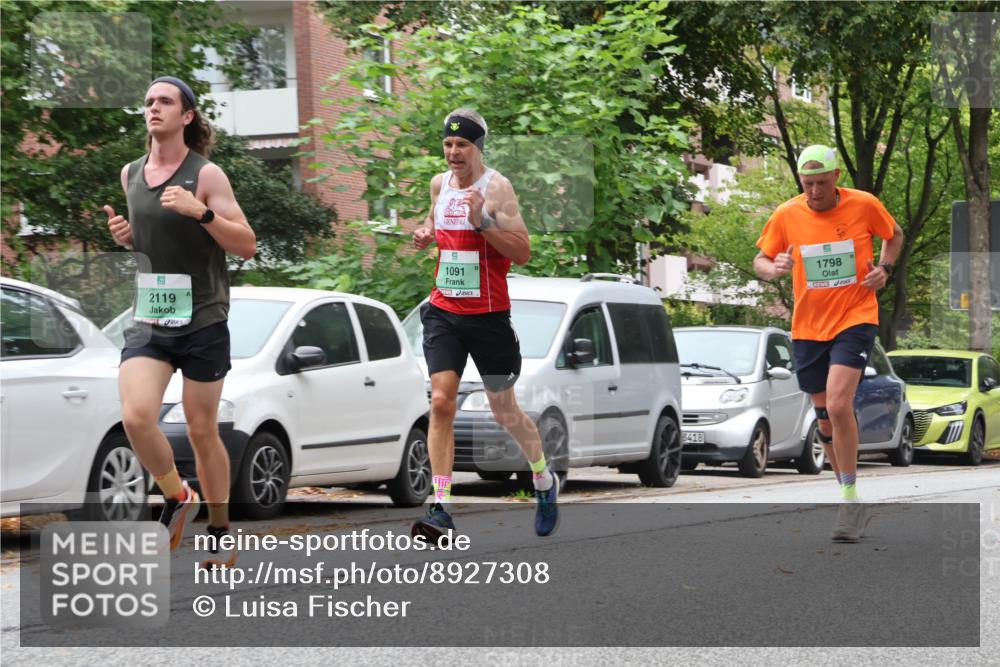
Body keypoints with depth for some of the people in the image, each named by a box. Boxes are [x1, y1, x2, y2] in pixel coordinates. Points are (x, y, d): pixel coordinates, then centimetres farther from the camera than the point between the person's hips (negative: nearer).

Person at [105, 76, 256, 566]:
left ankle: (220, 531, 22)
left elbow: (247, 246, -9)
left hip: (202, 321, -4)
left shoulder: (206, 175, -8)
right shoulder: (131, 175, 9)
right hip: (147, 321, 4)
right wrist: (126, 234, 3)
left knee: (201, 430, 5)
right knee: (136, 417, -17)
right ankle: (177, 498, 8)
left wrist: (200, 211, -23)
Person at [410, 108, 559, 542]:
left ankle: (544, 481, 35)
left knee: (505, 412, 8)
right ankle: (440, 509, -14)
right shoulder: (440, 184, 7)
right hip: (443, 311, 4)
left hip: (488, 315, -4)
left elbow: (523, 252, -15)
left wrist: (483, 223, -28)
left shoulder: (497, 187, -11)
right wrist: (426, 234, 4)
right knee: (441, 402, -12)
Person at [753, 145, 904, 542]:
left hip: (855, 319, -3)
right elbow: (760, 261, 7)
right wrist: (774, 269, -16)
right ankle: (851, 504, 25)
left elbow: (894, 235, 14)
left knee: (838, 406, -22)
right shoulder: (786, 215, -2)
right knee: (825, 420, 9)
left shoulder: (864, 205, -5)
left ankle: (850, 501, -13)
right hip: (808, 327, 3)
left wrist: (885, 268, -3)